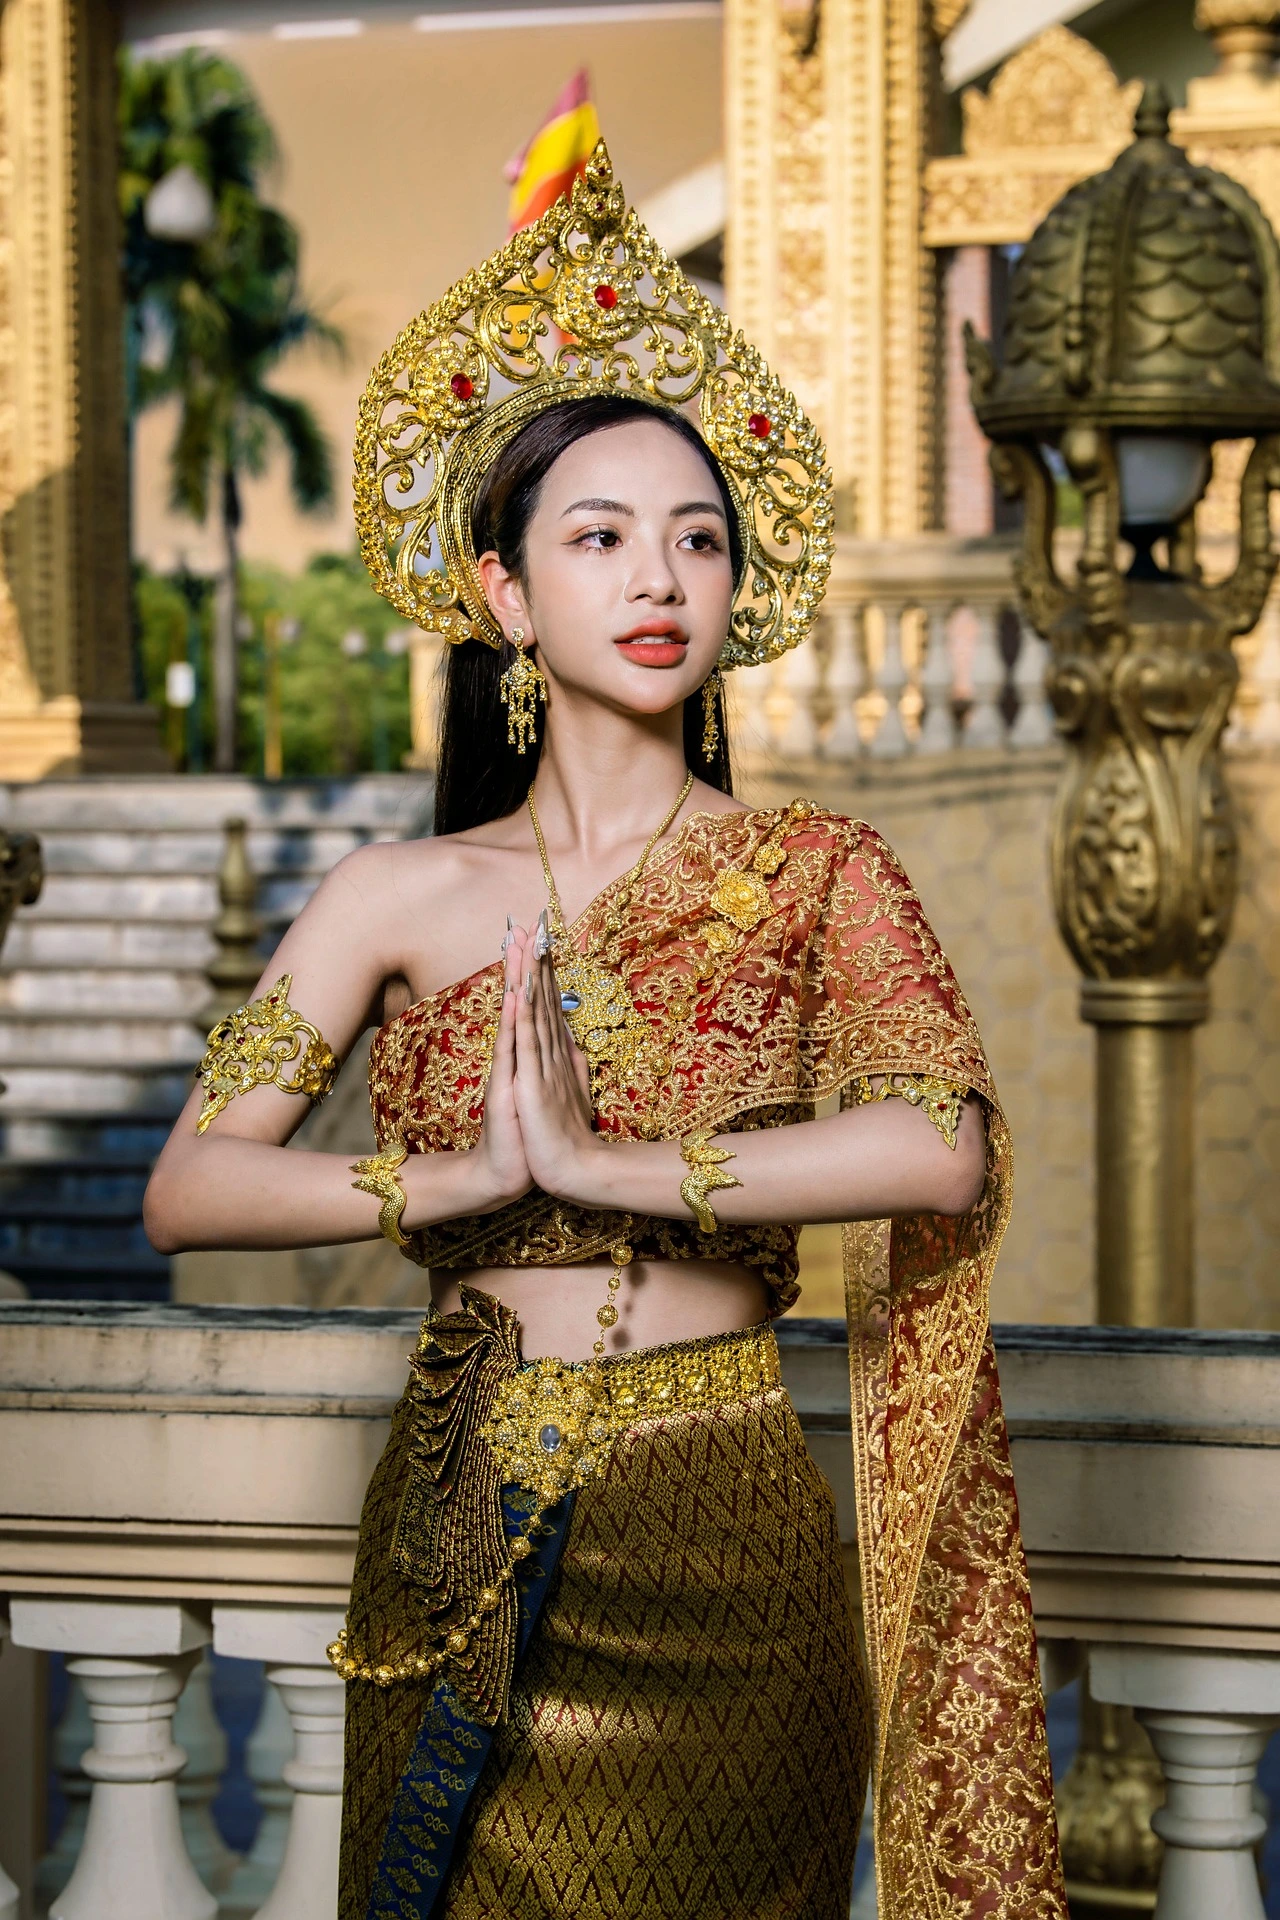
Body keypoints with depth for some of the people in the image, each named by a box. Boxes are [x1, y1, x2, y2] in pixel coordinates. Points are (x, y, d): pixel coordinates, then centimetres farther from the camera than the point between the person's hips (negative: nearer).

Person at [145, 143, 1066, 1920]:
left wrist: (595, 1167, -18)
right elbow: (186, 1188, -6)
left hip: (726, 1573, -1)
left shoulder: (816, 876, -2)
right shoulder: (398, 901, 2)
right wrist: (468, 1179, -18)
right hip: (461, 1567, 1)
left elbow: (944, 1149, -20)